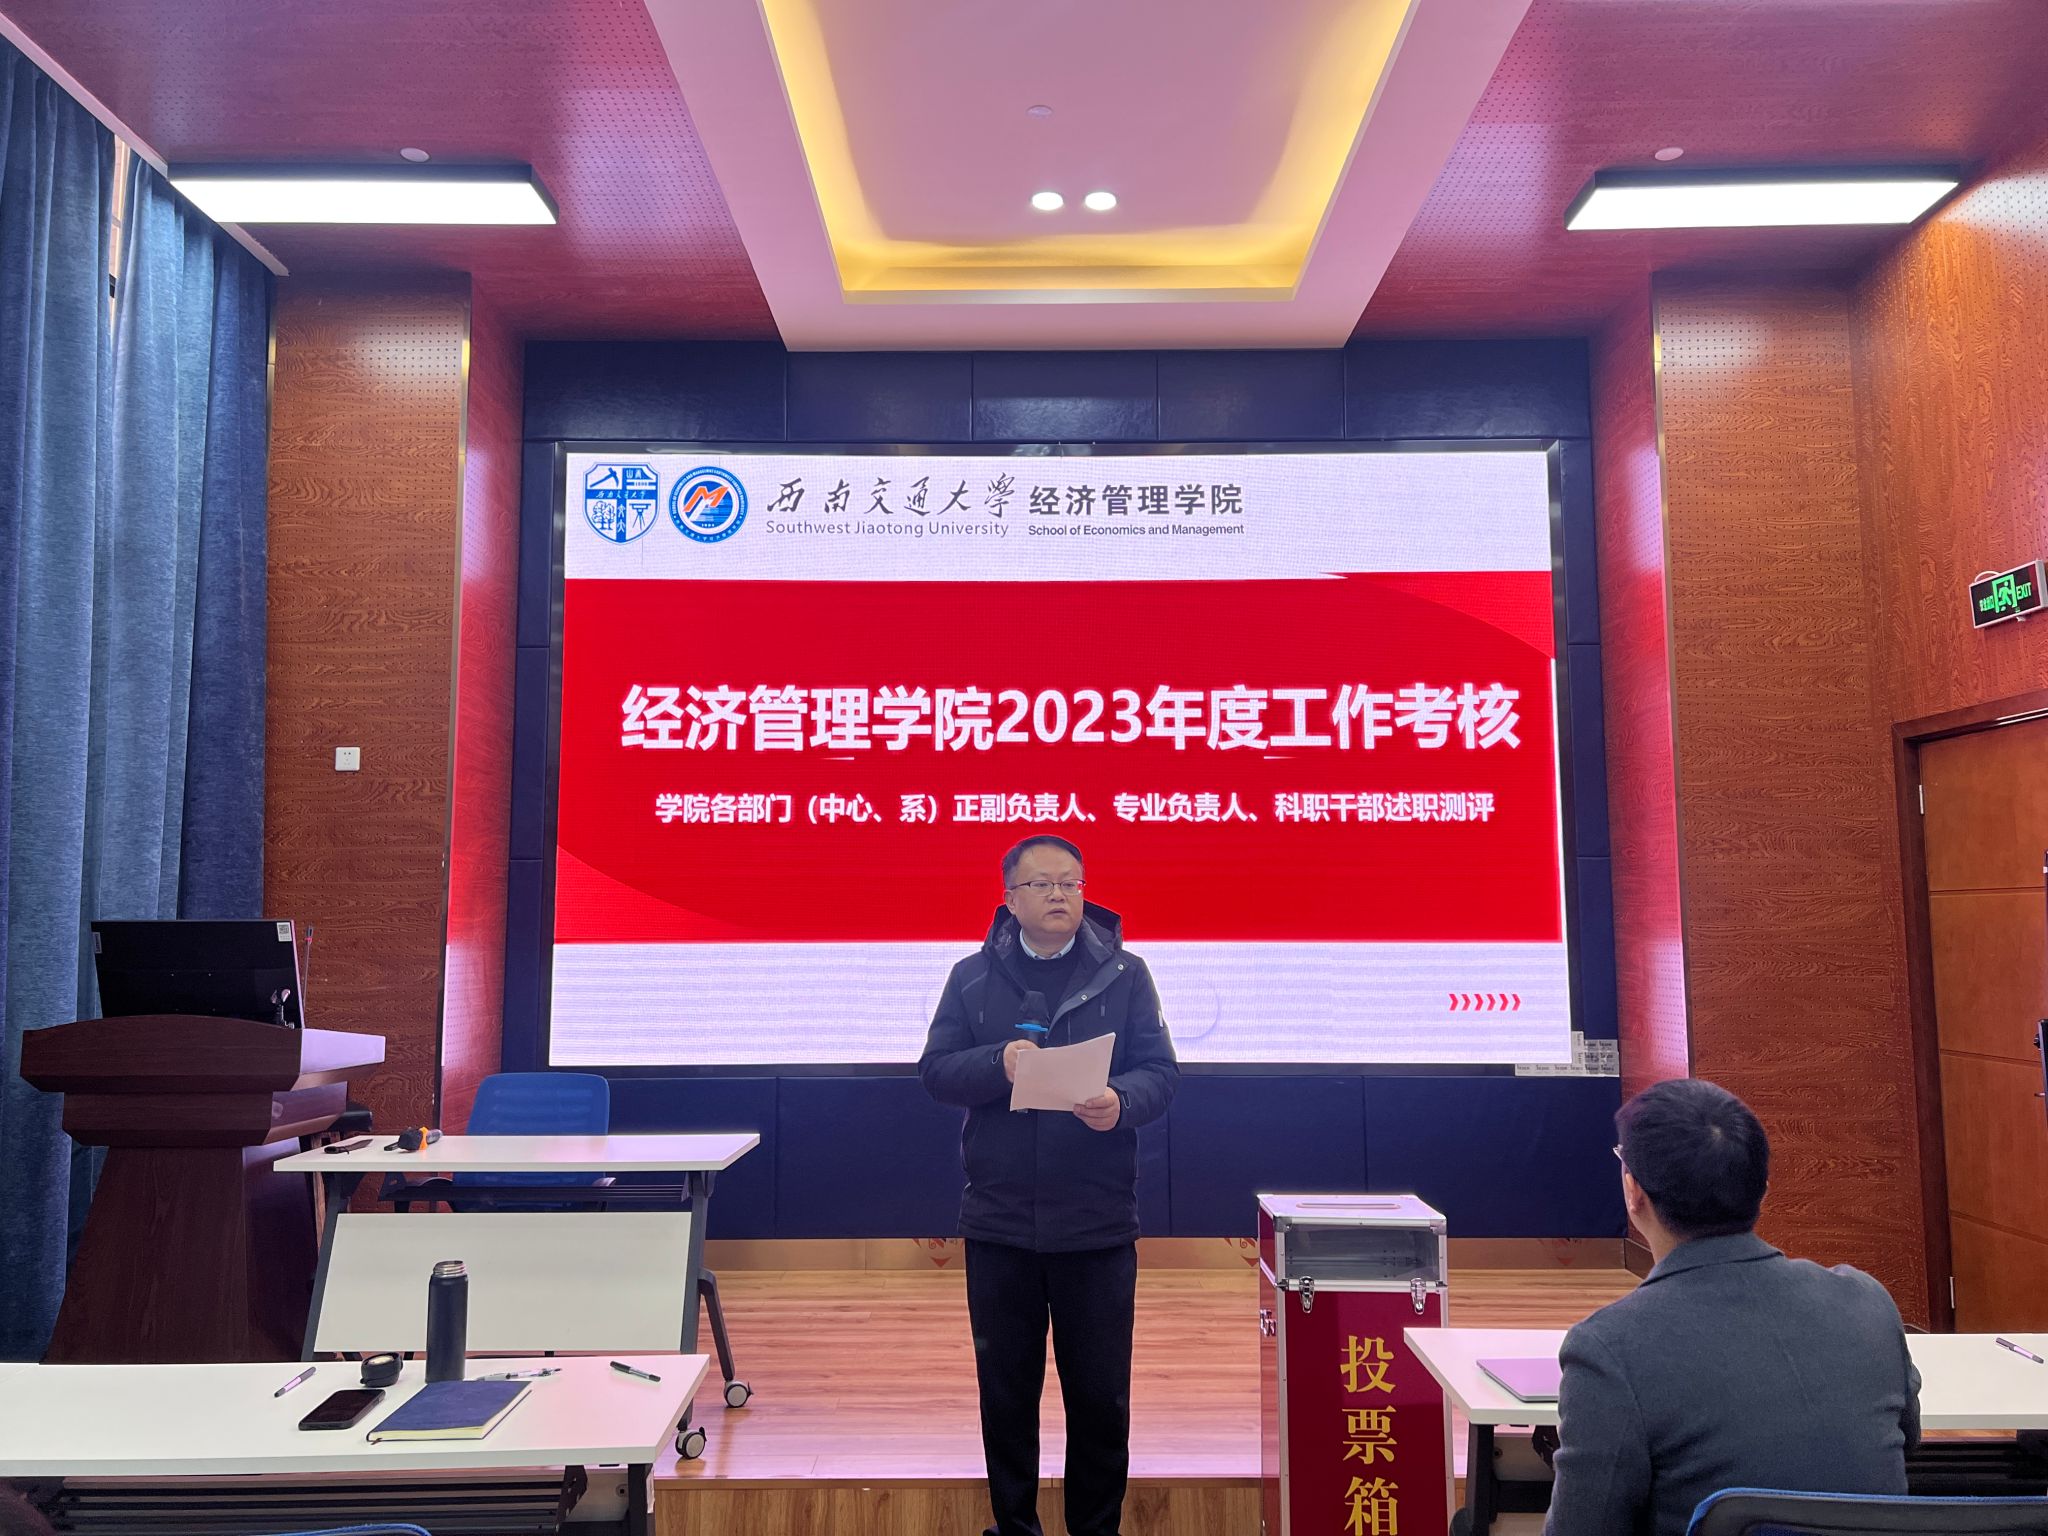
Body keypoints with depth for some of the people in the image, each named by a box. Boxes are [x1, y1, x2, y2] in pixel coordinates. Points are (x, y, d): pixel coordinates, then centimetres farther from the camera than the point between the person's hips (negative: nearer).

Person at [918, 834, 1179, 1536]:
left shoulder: (1123, 973, 2)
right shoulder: (973, 976, 5)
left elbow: (1161, 1072, -2)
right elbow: (934, 1070, 0)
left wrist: (1122, 1102, -24)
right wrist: (998, 1064, -19)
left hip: (1098, 1223, -1)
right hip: (998, 1222, 1)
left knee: (1100, 1394, 8)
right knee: (1006, 1389, 13)